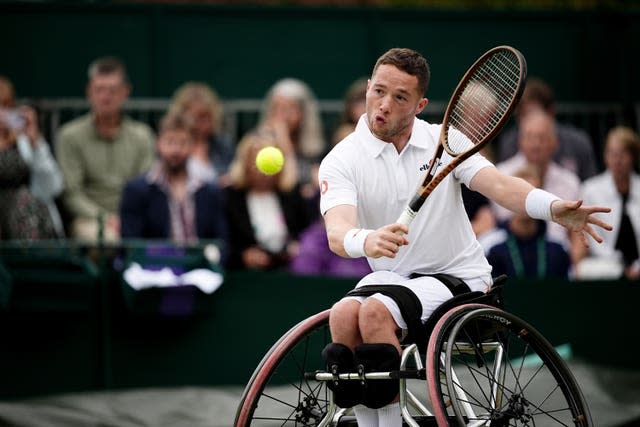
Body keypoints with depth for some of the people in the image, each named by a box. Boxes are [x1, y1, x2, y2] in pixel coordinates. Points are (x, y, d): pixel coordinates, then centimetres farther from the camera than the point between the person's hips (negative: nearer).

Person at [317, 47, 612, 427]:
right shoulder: (341, 161, -5)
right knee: (344, 314, -30)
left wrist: (553, 207, -36)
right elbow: (337, 232, -22)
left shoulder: (444, 140, -2)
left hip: (458, 277, -2)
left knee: (375, 312, -29)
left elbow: (499, 185, -15)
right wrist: (367, 240, -47)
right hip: (390, 277, 2)